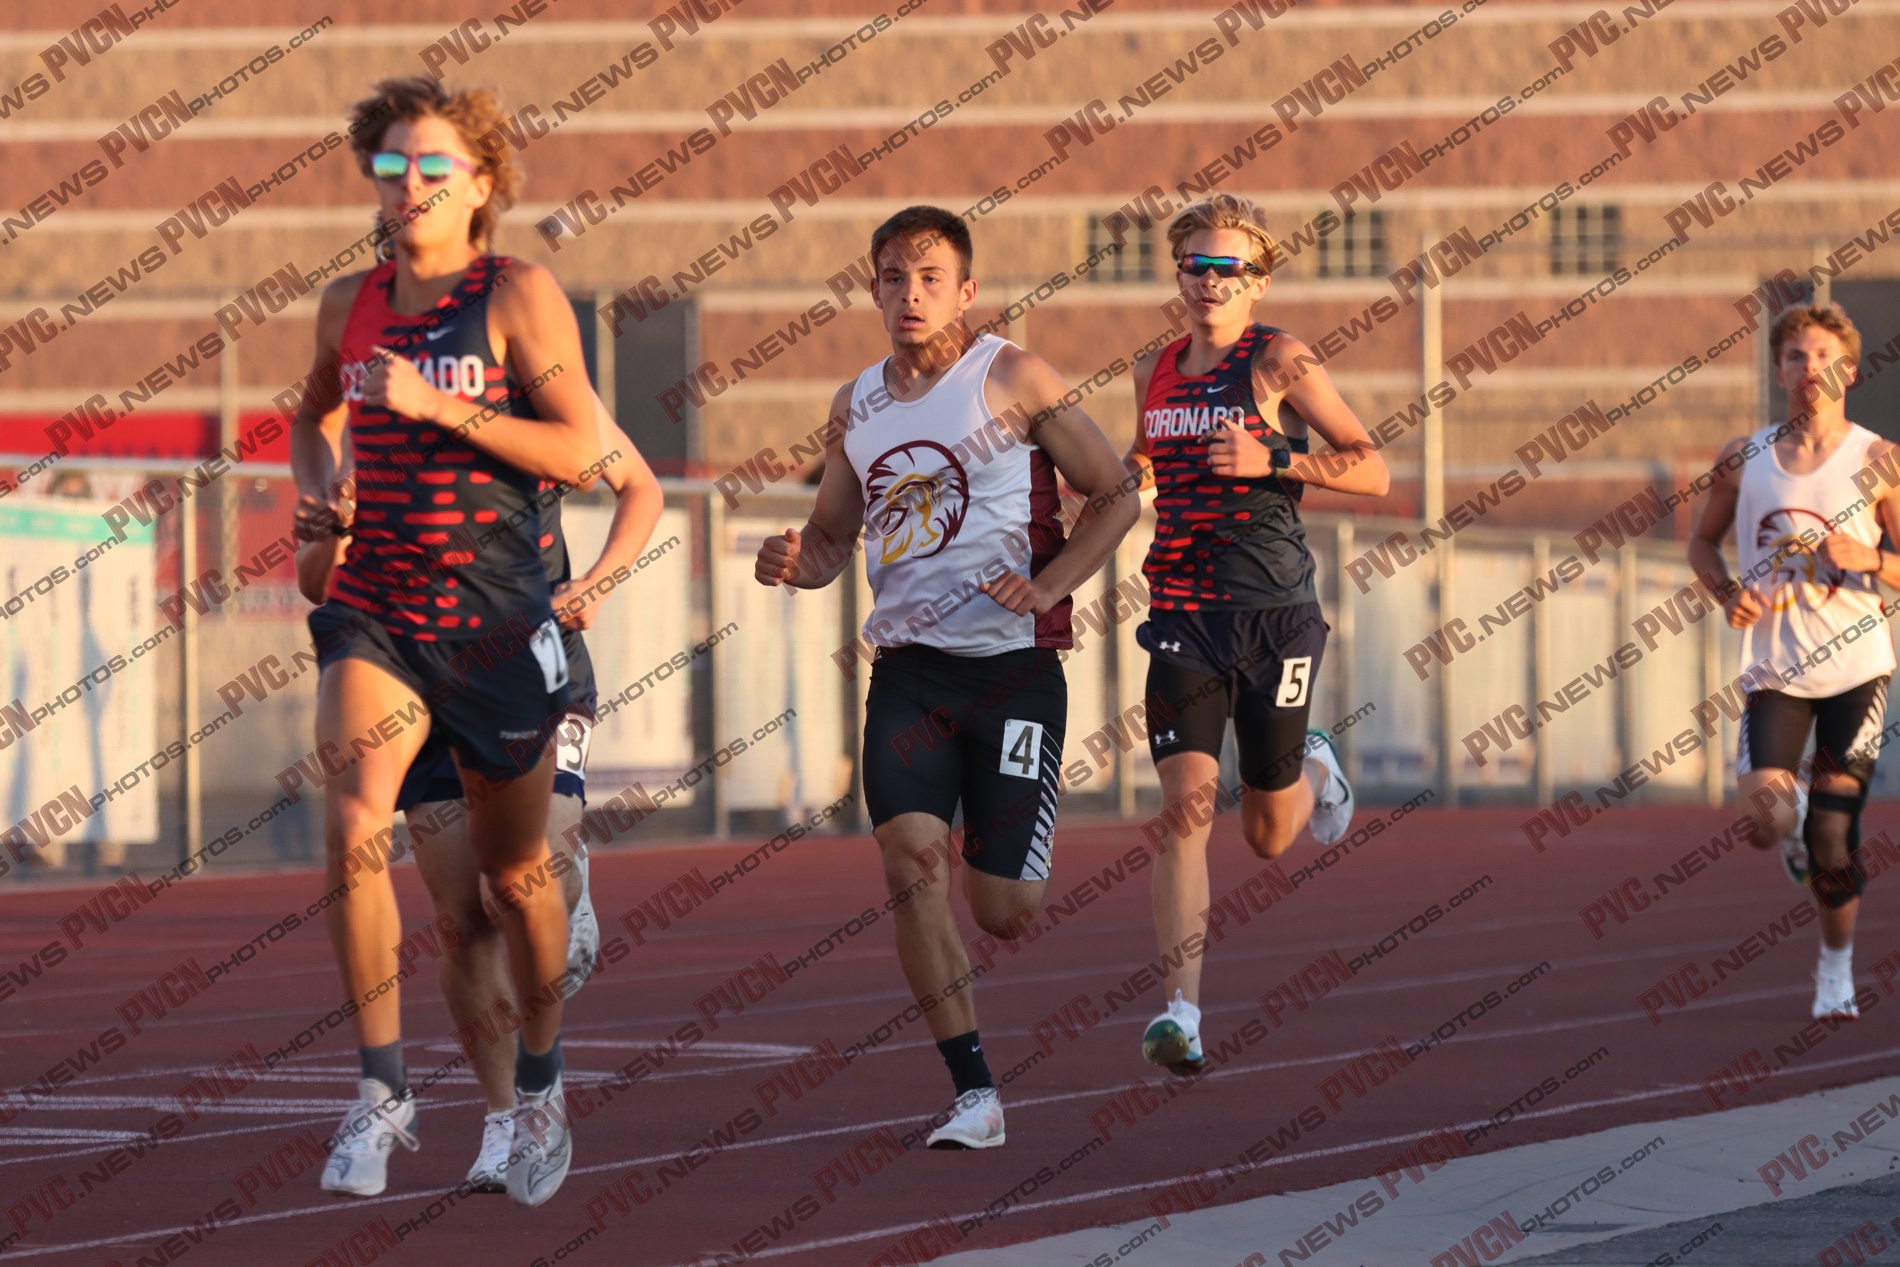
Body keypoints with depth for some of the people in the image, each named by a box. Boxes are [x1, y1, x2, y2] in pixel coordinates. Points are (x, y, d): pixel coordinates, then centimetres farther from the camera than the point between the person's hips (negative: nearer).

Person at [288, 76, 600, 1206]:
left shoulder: (521, 294, -7)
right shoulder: (350, 304, 7)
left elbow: (580, 450, -13)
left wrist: (439, 404, -20)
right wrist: (317, 486, 7)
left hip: (497, 615, -2)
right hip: (376, 606, 2)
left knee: (515, 872, 11)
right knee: (353, 826, -22)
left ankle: (541, 1089, 34)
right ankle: (384, 1090, -13)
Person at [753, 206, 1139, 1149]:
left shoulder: (1012, 380, -2)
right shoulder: (855, 408, 11)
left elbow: (1115, 497, 2)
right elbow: (833, 537, 22)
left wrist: (1049, 585, -13)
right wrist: (794, 563, -1)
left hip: (1012, 663, -3)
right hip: (908, 666, 3)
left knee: (1002, 914, -3)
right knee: (909, 854, -19)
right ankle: (973, 1091, -15)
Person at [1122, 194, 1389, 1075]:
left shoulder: (1281, 362, -6)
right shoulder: (1155, 372, 10)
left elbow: (1373, 471, -9)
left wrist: (1272, 459, -20)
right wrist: (1128, 472, 10)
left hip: (1274, 615, -3)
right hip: (1185, 615, 3)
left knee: (1270, 835, 11)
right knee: (1186, 805, -16)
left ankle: (1318, 772, 49)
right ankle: (1181, 1012, -19)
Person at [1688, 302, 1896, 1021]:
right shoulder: (1744, 460, 3)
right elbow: (1703, 542, 16)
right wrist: (1730, 594, -3)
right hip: (1776, 664, 1)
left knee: (1833, 838, 0)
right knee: (1764, 801, -20)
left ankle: (1836, 967, 23)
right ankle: (1792, 816, 19)